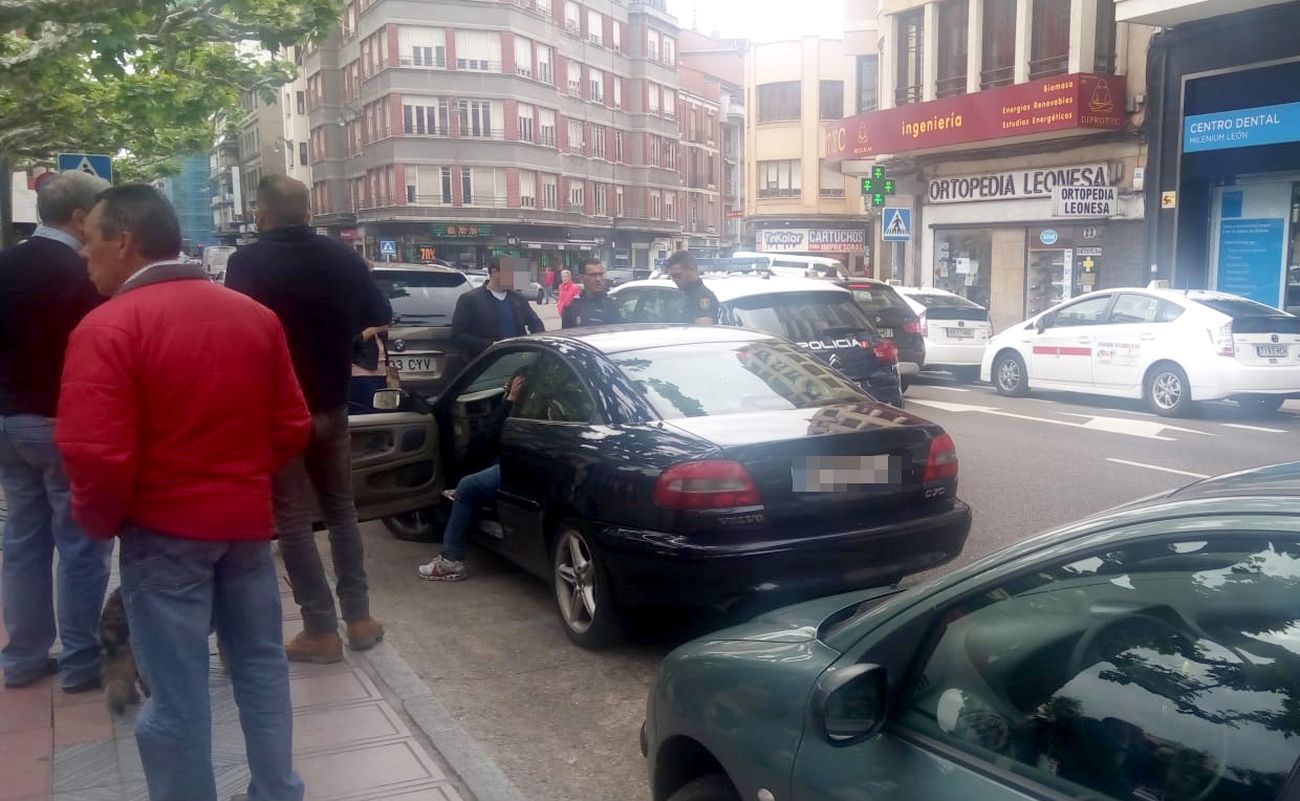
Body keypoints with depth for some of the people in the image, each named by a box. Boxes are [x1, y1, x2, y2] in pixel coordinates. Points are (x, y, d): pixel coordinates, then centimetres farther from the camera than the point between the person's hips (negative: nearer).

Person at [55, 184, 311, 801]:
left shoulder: (108, 326, -15)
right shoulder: (255, 315, 6)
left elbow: (97, 457, -21)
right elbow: (292, 427, 7)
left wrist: (101, 522, -3)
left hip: (165, 529, -6)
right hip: (247, 517, 6)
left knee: (177, 693, 6)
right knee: (260, 664, 17)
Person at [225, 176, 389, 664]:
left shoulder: (247, 264, -15)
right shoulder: (344, 257, 0)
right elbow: (380, 317, 11)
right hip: (330, 404, 5)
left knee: (293, 520, 4)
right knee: (341, 510, 16)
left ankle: (322, 630, 5)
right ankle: (358, 618, 18)